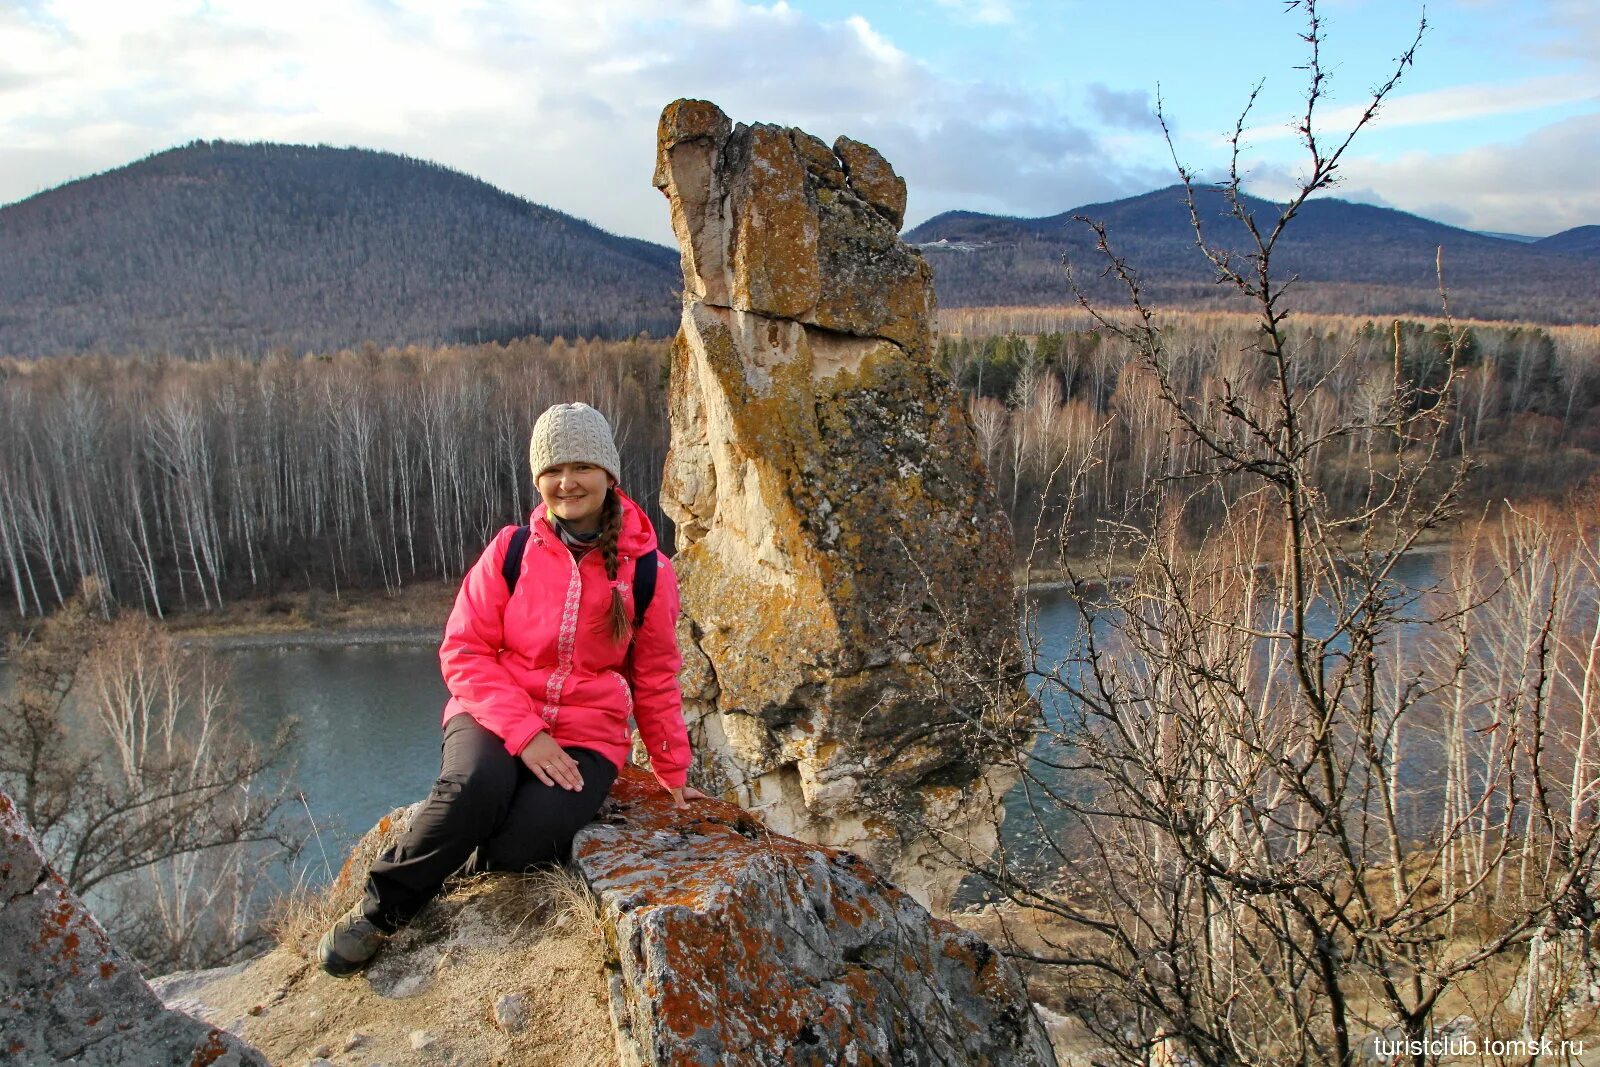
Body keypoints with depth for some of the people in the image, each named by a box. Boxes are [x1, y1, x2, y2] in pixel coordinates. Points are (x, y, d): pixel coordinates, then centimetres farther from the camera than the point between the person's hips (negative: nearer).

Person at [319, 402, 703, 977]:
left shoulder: (647, 569, 0)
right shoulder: (511, 549, -1)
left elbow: (655, 680, 10)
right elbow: (464, 651, -4)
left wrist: (672, 774, 14)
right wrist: (523, 732, -17)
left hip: (587, 736, 0)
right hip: (496, 718, 0)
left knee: (529, 835, -30)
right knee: (475, 790, -34)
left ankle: (442, 867, 3)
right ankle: (379, 909, -8)